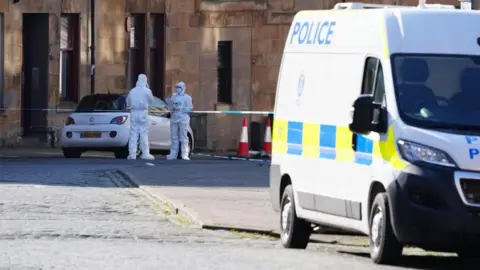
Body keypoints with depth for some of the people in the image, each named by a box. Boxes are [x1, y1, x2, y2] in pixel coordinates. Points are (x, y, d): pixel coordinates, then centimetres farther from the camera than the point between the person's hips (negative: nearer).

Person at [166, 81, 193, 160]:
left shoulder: (187, 97, 3)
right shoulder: (173, 97, 17)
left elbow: (190, 108, -5)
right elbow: (170, 108, 17)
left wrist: (180, 108, -14)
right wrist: (172, 107, -6)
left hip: (183, 119, -5)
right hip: (174, 118, 5)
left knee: (183, 137, -9)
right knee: (174, 137, 4)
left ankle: (185, 154, -12)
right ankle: (173, 154, 6)